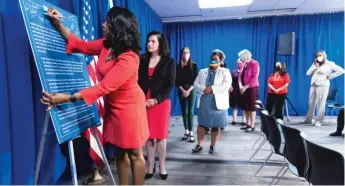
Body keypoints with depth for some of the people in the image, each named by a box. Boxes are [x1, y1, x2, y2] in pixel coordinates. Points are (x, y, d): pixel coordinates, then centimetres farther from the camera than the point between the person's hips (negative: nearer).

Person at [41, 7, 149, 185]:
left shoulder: (128, 58, -27)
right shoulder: (106, 45, 0)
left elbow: (103, 87, -29)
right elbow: (82, 46, 13)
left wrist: (67, 98, -30)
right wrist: (58, 25, 5)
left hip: (129, 107, -8)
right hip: (113, 107, 8)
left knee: (134, 154, 7)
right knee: (120, 152, 17)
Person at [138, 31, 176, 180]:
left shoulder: (169, 62, 3)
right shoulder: (142, 60, 10)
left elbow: (170, 84, -4)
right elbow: (138, 81, 4)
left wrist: (156, 99, -14)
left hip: (161, 102, -2)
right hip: (144, 102, 2)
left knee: (160, 135, 4)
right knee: (148, 135, 6)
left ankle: (162, 167, 18)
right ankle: (150, 166, 18)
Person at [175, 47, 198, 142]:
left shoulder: (194, 65, 2)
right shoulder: (178, 67, 3)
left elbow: (196, 80, -3)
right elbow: (177, 81, 1)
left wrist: (189, 90, -11)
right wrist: (183, 90, -10)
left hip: (191, 90, -1)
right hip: (181, 90, 2)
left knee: (190, 111, -6)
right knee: (184, 111, 5)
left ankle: (191, 132, -3)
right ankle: (186, 131, 14)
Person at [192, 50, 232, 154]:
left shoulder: (225, 72, 5)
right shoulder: (202, 72, 15)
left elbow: (226, 85, -10)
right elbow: (196, 84, 6)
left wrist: (212, 88, -17)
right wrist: (204, 89, -14)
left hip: (218, 103, -2)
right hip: (204, 102, 3)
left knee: (216, 126, 6)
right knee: (201, 124, 4)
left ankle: (212, 146, 20)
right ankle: (199, 145, 16)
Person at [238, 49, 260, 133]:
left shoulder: (255, 64, -11)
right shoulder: (244, 64, 11)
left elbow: (254, 78, -18)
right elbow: (240, 75, 7)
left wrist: (246, 87, -20)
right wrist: (240, 86, -9)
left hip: (252, 88, -7)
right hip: (244, 88, 7)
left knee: (252, 107, -1)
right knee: (245, 107, 10)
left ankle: (252, 126, 8)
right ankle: (248, 124, 21)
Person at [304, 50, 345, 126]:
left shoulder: (329, 64, 0)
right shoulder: (315, 64, 16)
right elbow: (308, 73, 7)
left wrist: (330, 76, -8)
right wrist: (315, 66, -5)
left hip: (322, 85, -5)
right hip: (313, 85, 5)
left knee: (320, 104, -5)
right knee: (311, 103, 8)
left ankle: (319, 121, -1)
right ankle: (308, 119, 17)